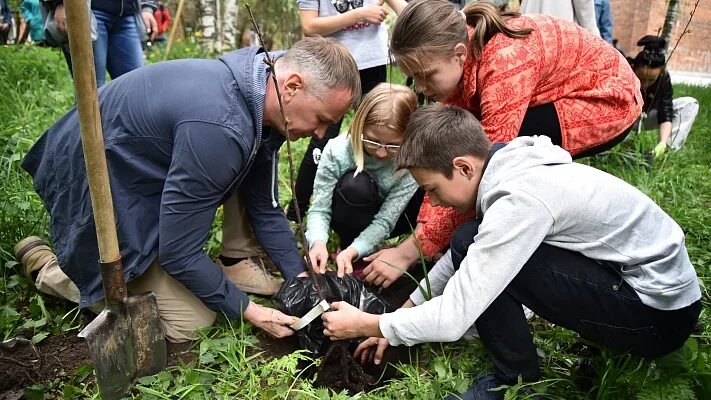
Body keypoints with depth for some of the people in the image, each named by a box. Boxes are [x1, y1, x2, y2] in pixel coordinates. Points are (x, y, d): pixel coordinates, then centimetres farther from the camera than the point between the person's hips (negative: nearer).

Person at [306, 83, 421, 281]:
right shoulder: (337, 151, -28)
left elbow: (384, 221, -26)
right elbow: (319, 209, -22)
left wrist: (353, 251, -42)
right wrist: (318, 242, -43)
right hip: (348, 218, -1)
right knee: (355, 185, -35)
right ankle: (353, 261, -13)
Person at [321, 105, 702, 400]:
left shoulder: (519, 199, -29)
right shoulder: (509, 164, -1)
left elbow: (453, 319, -26)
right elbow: (460, 258, 10)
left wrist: (368, 324, -12)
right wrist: (400, 317, 11)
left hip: (661, 316, -9)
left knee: (473, 247, -20)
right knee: (475, 252, 5)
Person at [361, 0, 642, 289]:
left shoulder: (505, 61, -36)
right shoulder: (458, 66, -12)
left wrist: (409, 251, -32)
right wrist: (421, 231, -18)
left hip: (609, 98, -7)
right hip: (557, 100, 8)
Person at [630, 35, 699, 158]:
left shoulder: (664, 78, -23)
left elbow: (666, 113, -27)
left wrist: (663, 143, -42)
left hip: (647, 116, 3)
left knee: (690, 104, -16)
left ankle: (670, 149, -24)